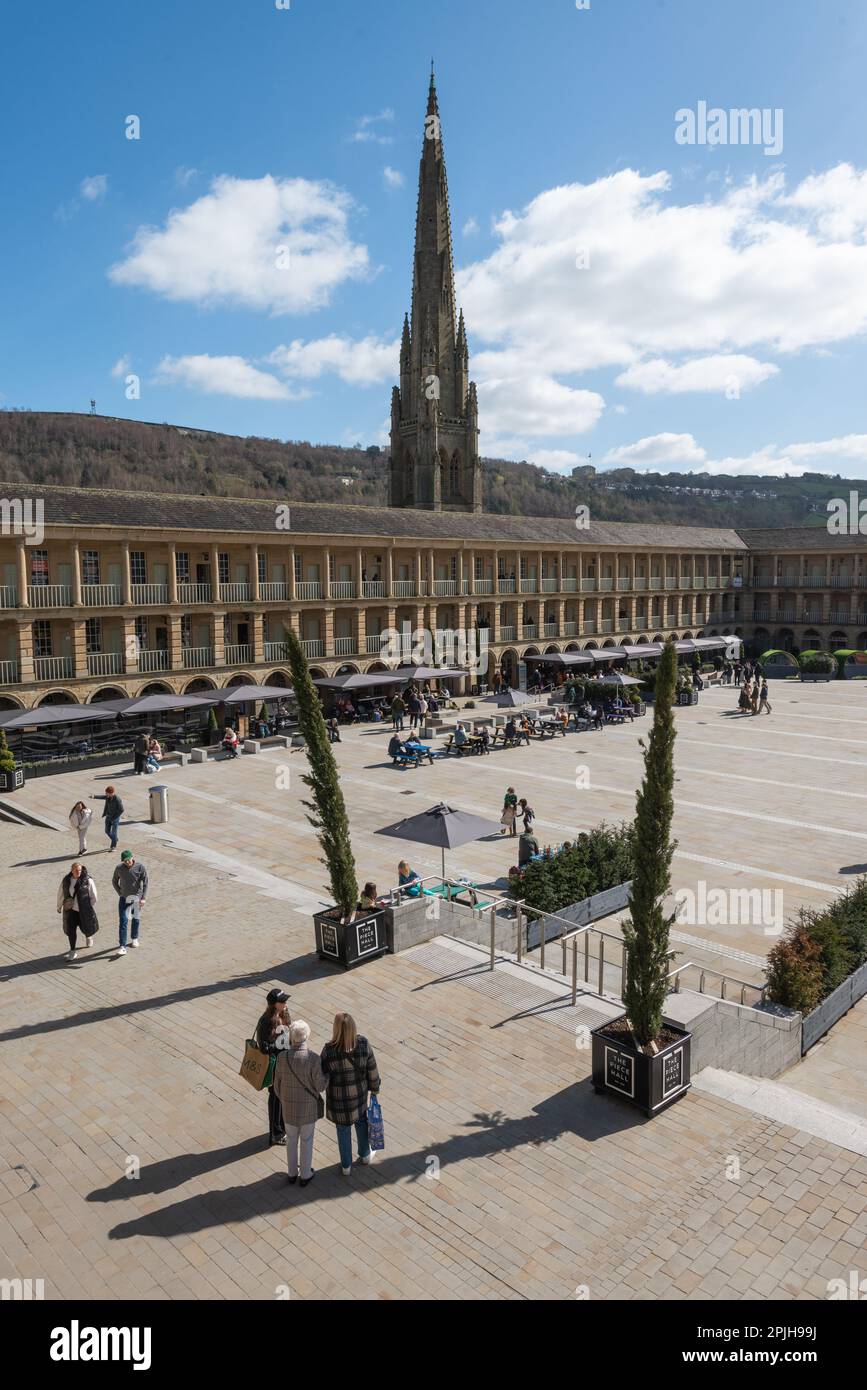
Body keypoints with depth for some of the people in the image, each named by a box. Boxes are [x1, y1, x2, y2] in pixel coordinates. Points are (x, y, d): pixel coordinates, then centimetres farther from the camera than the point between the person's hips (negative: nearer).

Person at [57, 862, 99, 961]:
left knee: (87, 927, 11)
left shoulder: (87, 880, -13)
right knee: (70, 930, -1)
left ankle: (88, 936, 49)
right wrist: (59, 906, 18)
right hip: (70, 909, 2)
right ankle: (73, 951, 11)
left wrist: (92, 910, -3)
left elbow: (93, 896, -6)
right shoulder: (66, 880, -3)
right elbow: (60, 894, 10)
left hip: (84, 910, -2)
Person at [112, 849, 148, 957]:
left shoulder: (140, 867, -11)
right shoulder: (119, 868, -6)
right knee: (123, 922, -7)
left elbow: (145, 883, -7)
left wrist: (143, 898, -12)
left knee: (136, 919, 15)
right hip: (124, 899, 0)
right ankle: (122, 946, -7)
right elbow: (114, 881, 10)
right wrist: (120, 893, 2)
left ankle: (135, 939, 37)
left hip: (136, 898, 0)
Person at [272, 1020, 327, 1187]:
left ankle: (292, 1173, 40)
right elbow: (320, 1086, -19)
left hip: (288, 1106, 2)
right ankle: (305, 1176, 35)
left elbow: (277, 1084, -6)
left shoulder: (282, 1057, -18)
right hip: (308, 1107, -2)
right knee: (306, 1141, 19)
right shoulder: (313, 1058, -28)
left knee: (291, 1139, 24)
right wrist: (324, 1073, -1)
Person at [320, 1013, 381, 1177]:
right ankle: (365, 1155, 50)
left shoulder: (329, 1050, -30)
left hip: (338, 1098, -2)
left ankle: (346, 1166, 37)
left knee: (343, 1130, 20)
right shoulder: (363, 1044, -22)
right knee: (361, 1122, 28)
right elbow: (372, 1070, -8)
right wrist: (375, 1088, 9)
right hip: (359, 1094, 2)